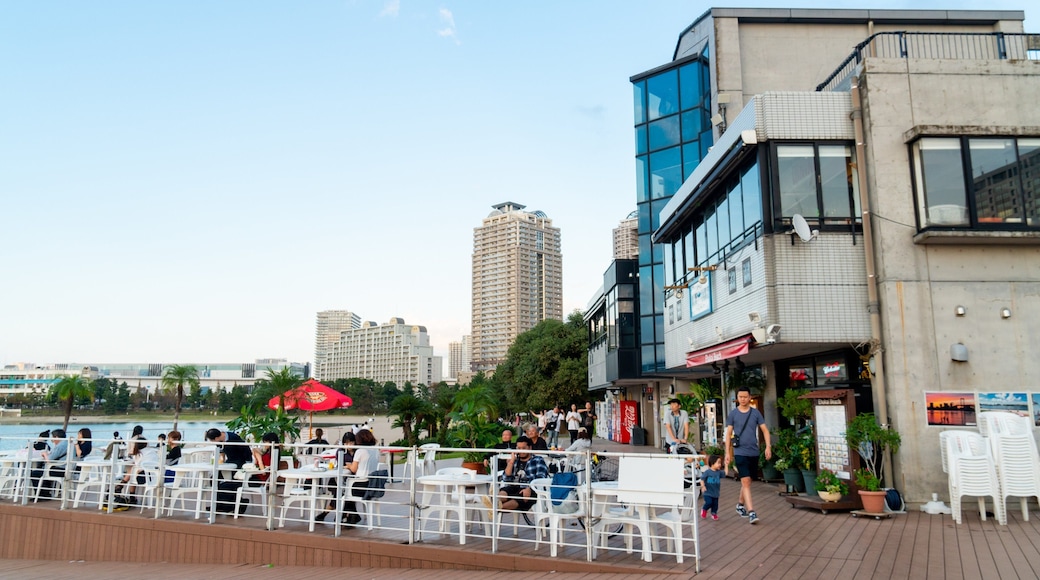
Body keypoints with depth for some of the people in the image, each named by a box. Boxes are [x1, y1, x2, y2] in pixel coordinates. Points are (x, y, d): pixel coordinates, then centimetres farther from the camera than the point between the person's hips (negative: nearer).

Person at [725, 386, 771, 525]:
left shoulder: (755, 413, 4)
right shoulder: (733, 414, -1)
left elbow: (765, 430, 4)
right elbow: (728, 434, 1)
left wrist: (768, 447, -8)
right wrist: (727, 452, -2)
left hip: (754, 452, 3)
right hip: (740, 452, -3)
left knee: (746, 481, 14)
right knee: (746, 481, -10)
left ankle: (740, 505, 33)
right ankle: (751, 512, -12)